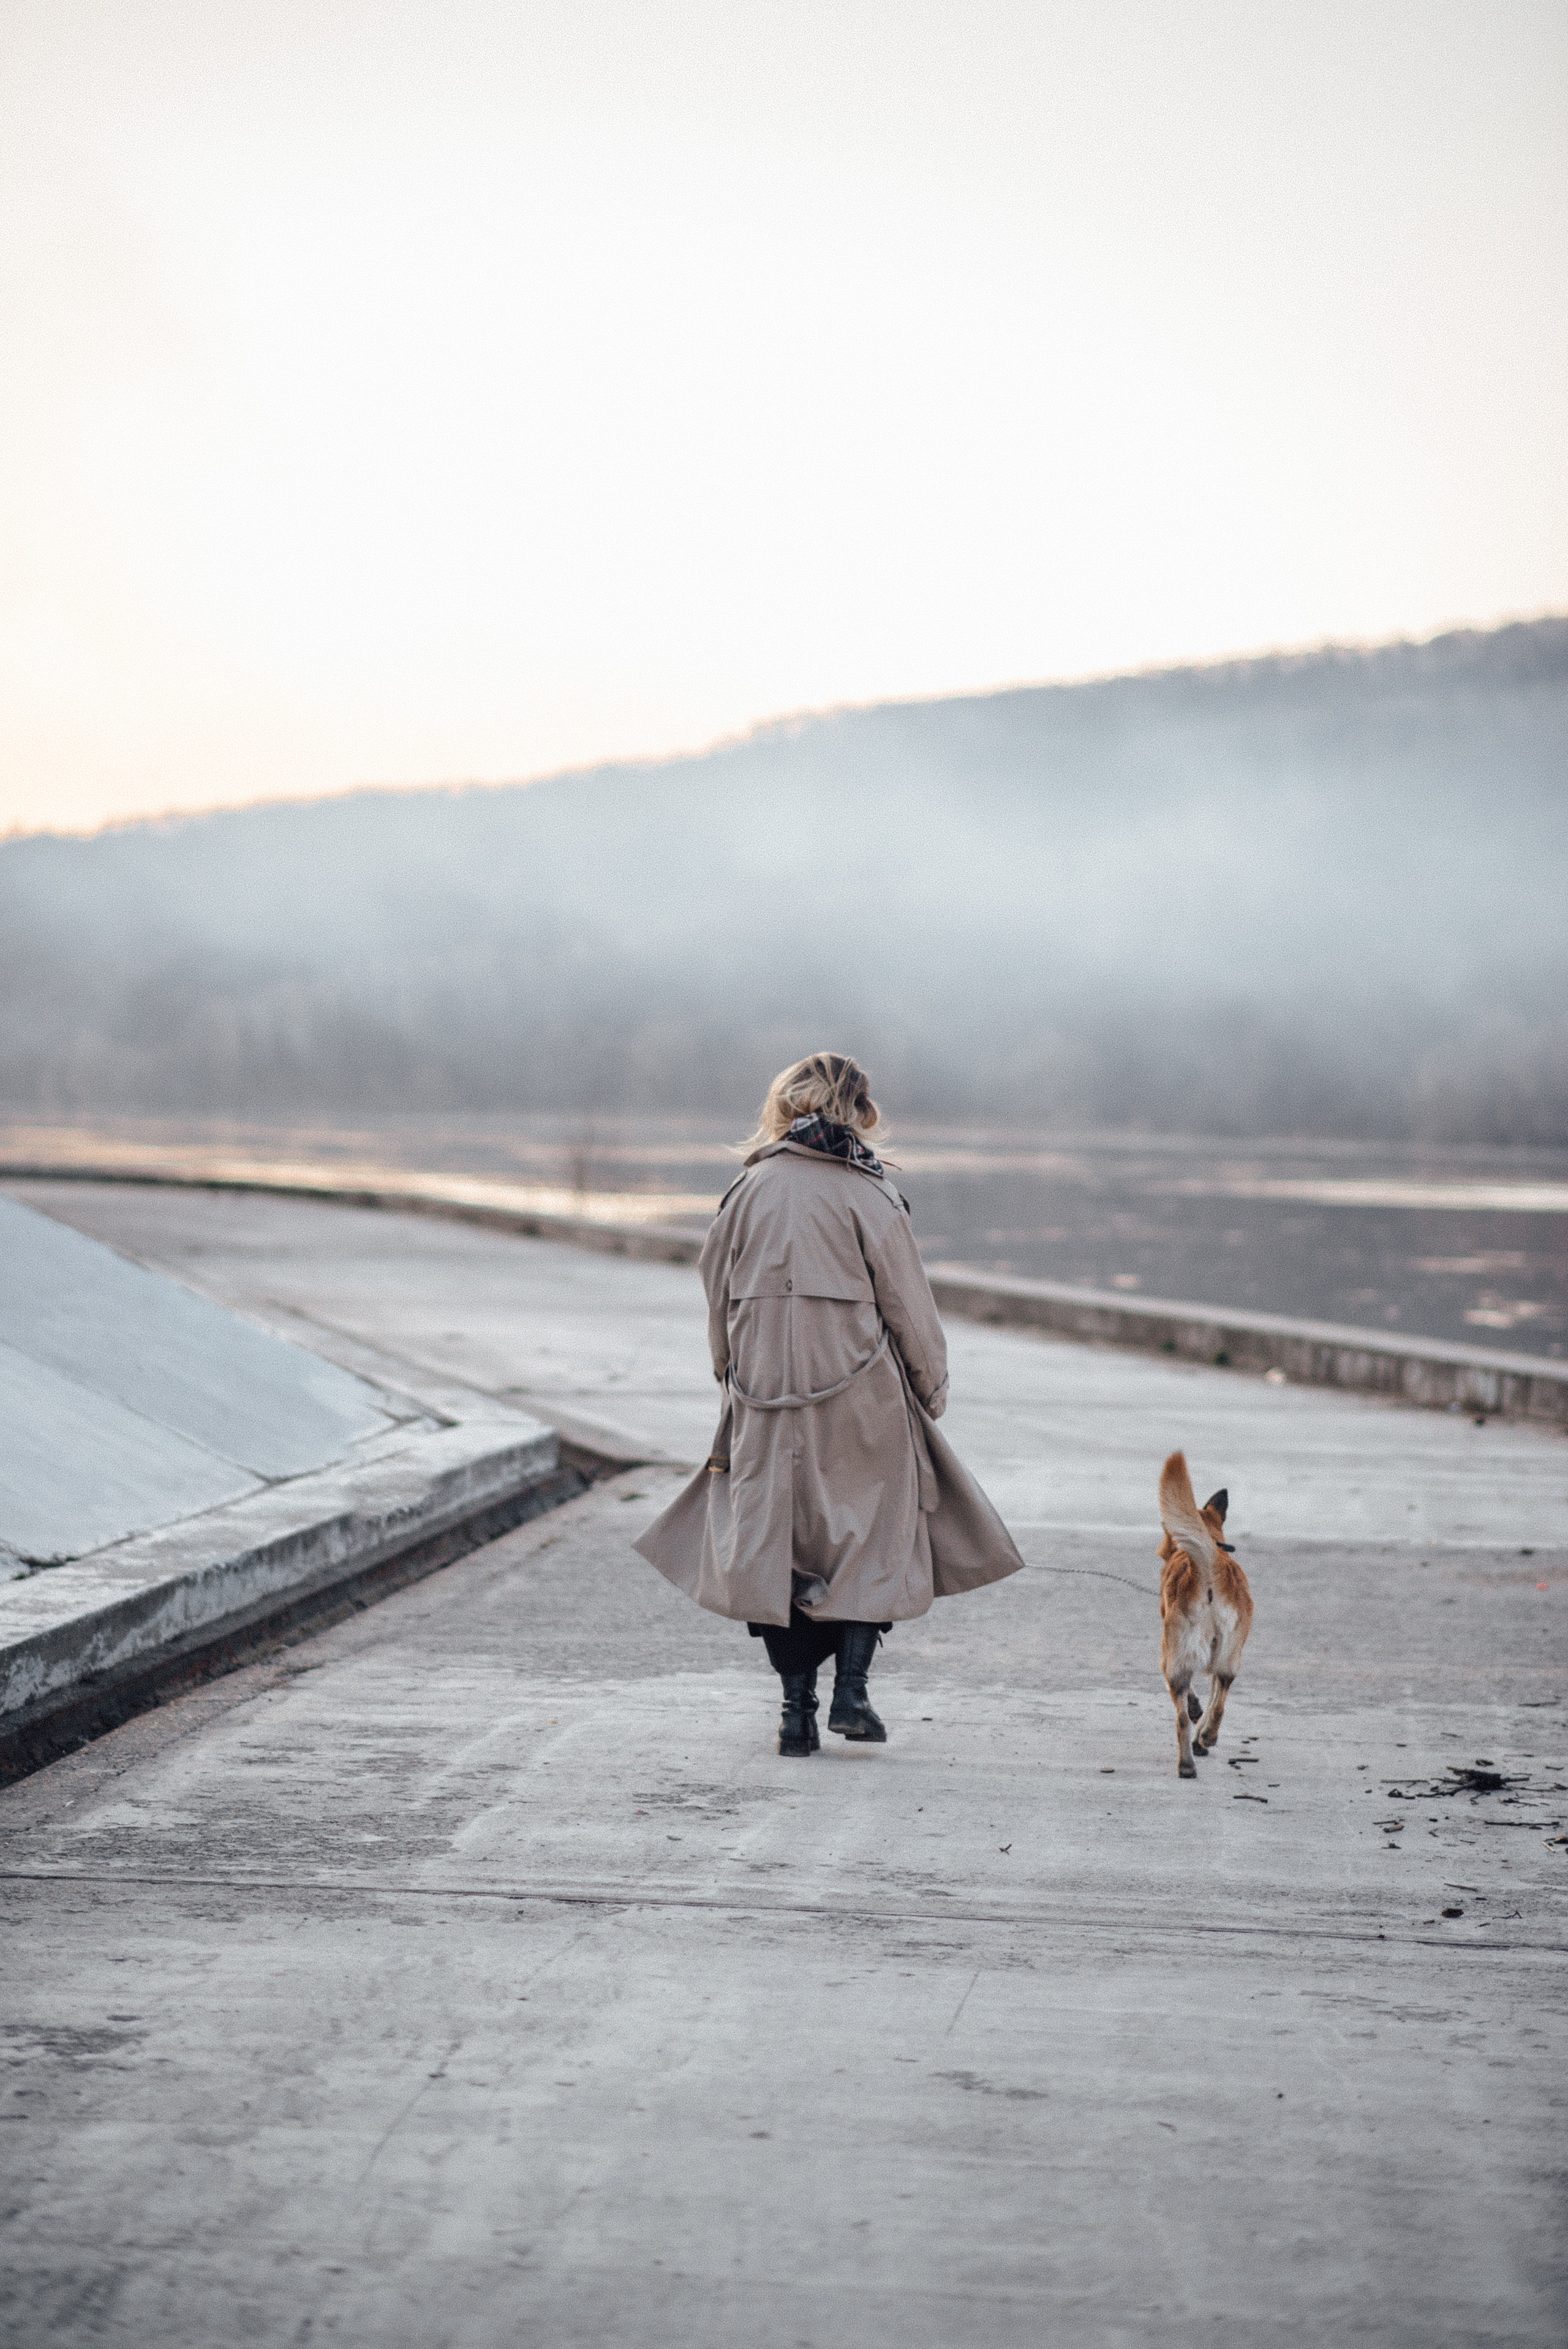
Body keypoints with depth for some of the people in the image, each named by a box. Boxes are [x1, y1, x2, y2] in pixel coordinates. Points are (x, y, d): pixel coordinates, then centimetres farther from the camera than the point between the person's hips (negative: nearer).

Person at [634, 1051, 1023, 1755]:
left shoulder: (748, 1191, 4)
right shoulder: (866, 1194, -7)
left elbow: (718, 1297, 10)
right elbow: (907, 1303, -4)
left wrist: (734, 1381, 22)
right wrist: (932, 1388, 8)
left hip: (764, 1397, 3)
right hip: (860, 1397, -3)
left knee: (774, 1545, 8)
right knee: (872, 1536, 10)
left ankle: (797, 1713, 7)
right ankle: (850, 1690, -1)